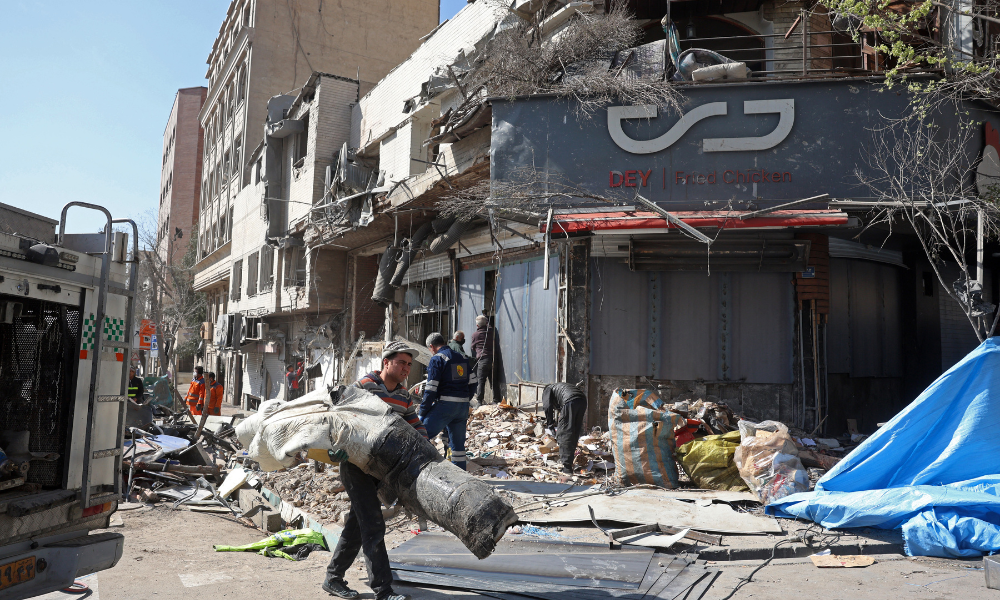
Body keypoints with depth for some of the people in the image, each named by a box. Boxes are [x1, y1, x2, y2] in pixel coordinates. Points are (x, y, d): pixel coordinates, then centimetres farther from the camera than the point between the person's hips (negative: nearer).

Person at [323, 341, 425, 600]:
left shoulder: (405, 397, 8)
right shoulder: (364, 386, -13)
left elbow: (417, 430, 10)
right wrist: (338, 444, -34)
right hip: (355, 464, -8)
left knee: (357, 524, 15)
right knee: (373, 525, -10)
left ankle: (333, 578, 28)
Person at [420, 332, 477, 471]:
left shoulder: (437, 358, -6)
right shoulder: (463, 358, 15)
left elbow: (431, 389, -12)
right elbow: (472, 383, 17)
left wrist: (423, 412, -7)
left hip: (444, 406, -7)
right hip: (463, 407, 7)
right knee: (458, 443, 14)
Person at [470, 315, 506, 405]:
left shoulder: (475, 335, 1)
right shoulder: (492, 331, 6)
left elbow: (473, 348, 13)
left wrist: (475, 358, 31)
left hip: (482, 360, -4)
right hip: (494, 360, 4)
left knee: (481, 381, -2)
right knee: (494, 381, 8)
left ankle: (479, 401, -4)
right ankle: (497, 400, 11)